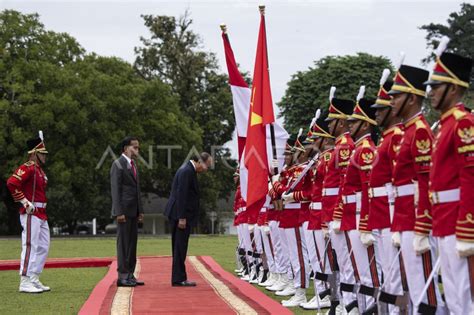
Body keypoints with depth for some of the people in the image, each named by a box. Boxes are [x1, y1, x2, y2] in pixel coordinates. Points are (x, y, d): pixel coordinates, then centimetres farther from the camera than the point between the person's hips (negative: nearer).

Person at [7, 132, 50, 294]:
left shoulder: (39, 170, 18)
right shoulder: (27, 168, -12)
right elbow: (11, 183, -25)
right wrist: (25, 202, -21)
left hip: (41, 215, 10)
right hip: (31, 214, -10)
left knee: (43, 247, 12)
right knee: (30, 246, -10)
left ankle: (34, 280, 18)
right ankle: (25, 282, -9)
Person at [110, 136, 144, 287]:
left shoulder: (133, 165, 18)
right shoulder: (118, 164, -8)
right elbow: (115, 190, -14)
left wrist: (140, 211, 15)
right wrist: (119, 212, -19)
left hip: (133, 211, 8)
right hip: (124, 210, -8)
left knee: (132, 242, 8)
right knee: (123, 242, -6)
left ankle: (130, 275, 12)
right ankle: (122, 276, -3)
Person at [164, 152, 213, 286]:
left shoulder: (189, 169, 15)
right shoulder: (187, 171, -16)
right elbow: (181, 195, -21)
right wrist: (182, 218, -22)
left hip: (181, 215, 10)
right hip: (181, 215, -10)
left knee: (179, 248, 12)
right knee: (180, 248, -6)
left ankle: (179, 278, 16)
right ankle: (179, 279, -3)